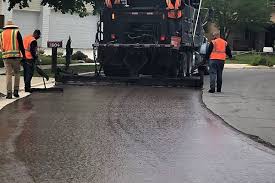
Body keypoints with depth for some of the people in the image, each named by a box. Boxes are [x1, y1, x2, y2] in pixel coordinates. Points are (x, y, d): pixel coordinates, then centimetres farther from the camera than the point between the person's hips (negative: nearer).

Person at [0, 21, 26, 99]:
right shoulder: (16, 32, 2)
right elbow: (21, 45, -4)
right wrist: (24, 55, 0)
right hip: (16, 55, -2)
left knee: (8, 74, 3)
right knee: (17, 73, 11)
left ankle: (9, 93, -2)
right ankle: (16, 91, 6)